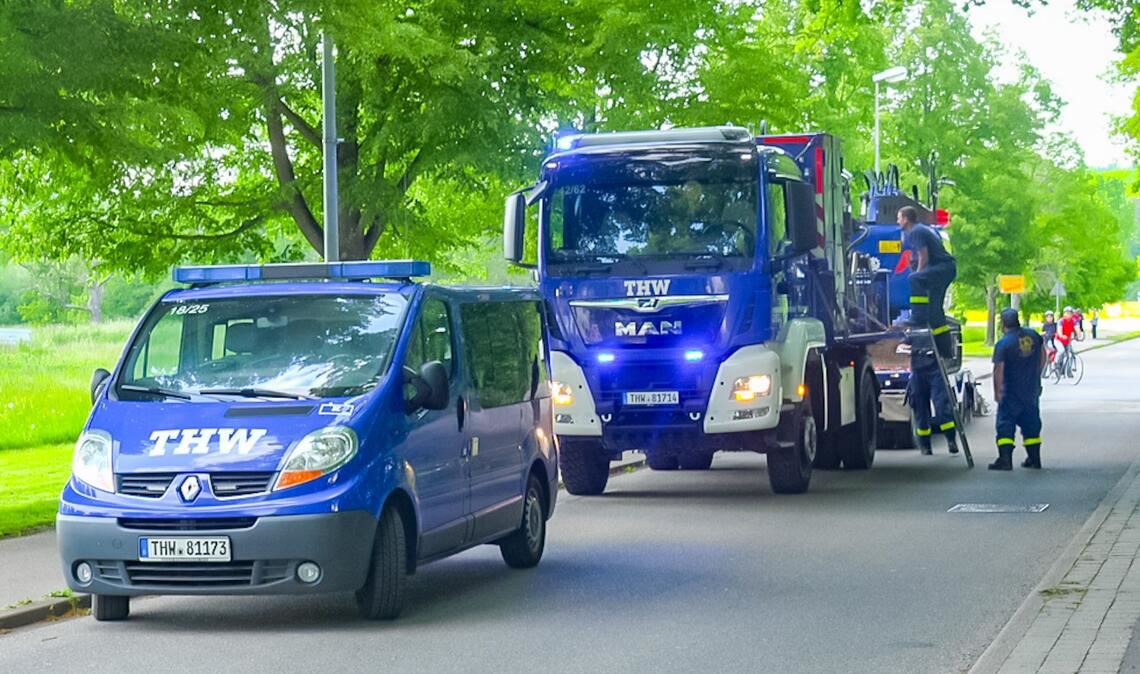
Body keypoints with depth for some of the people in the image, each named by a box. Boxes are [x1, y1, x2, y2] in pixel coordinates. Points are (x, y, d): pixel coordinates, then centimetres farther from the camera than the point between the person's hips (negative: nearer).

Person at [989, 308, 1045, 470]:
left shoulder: (1003, 343, -16)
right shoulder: (1033, 335, 3)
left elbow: (999, 369, -18)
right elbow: (1043, 357, 14)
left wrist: (997, 391, -9)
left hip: (1012, 392, -6)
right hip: (1032, 390, 6)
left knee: (1005, 422, -4)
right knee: (1031, 423, 16)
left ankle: (1005, 459, -14)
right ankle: (1034, 458, 22)